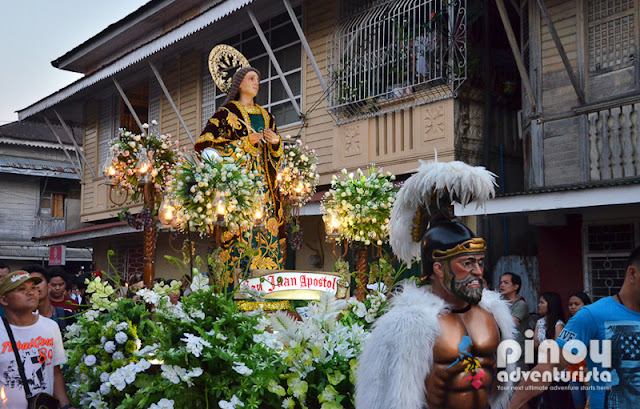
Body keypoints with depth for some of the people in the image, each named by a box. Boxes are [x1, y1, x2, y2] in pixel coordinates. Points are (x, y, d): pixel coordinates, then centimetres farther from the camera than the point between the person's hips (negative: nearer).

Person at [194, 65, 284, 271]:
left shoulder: (266, 117, 22)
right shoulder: (227, 112, 4)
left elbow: (276, 156, 26)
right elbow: (203, 145, -6)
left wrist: (276, 142, 1)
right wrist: (245, 143, -9)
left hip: (264, 186, 5)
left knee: (268, 234, -4)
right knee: (241, 232, -15)